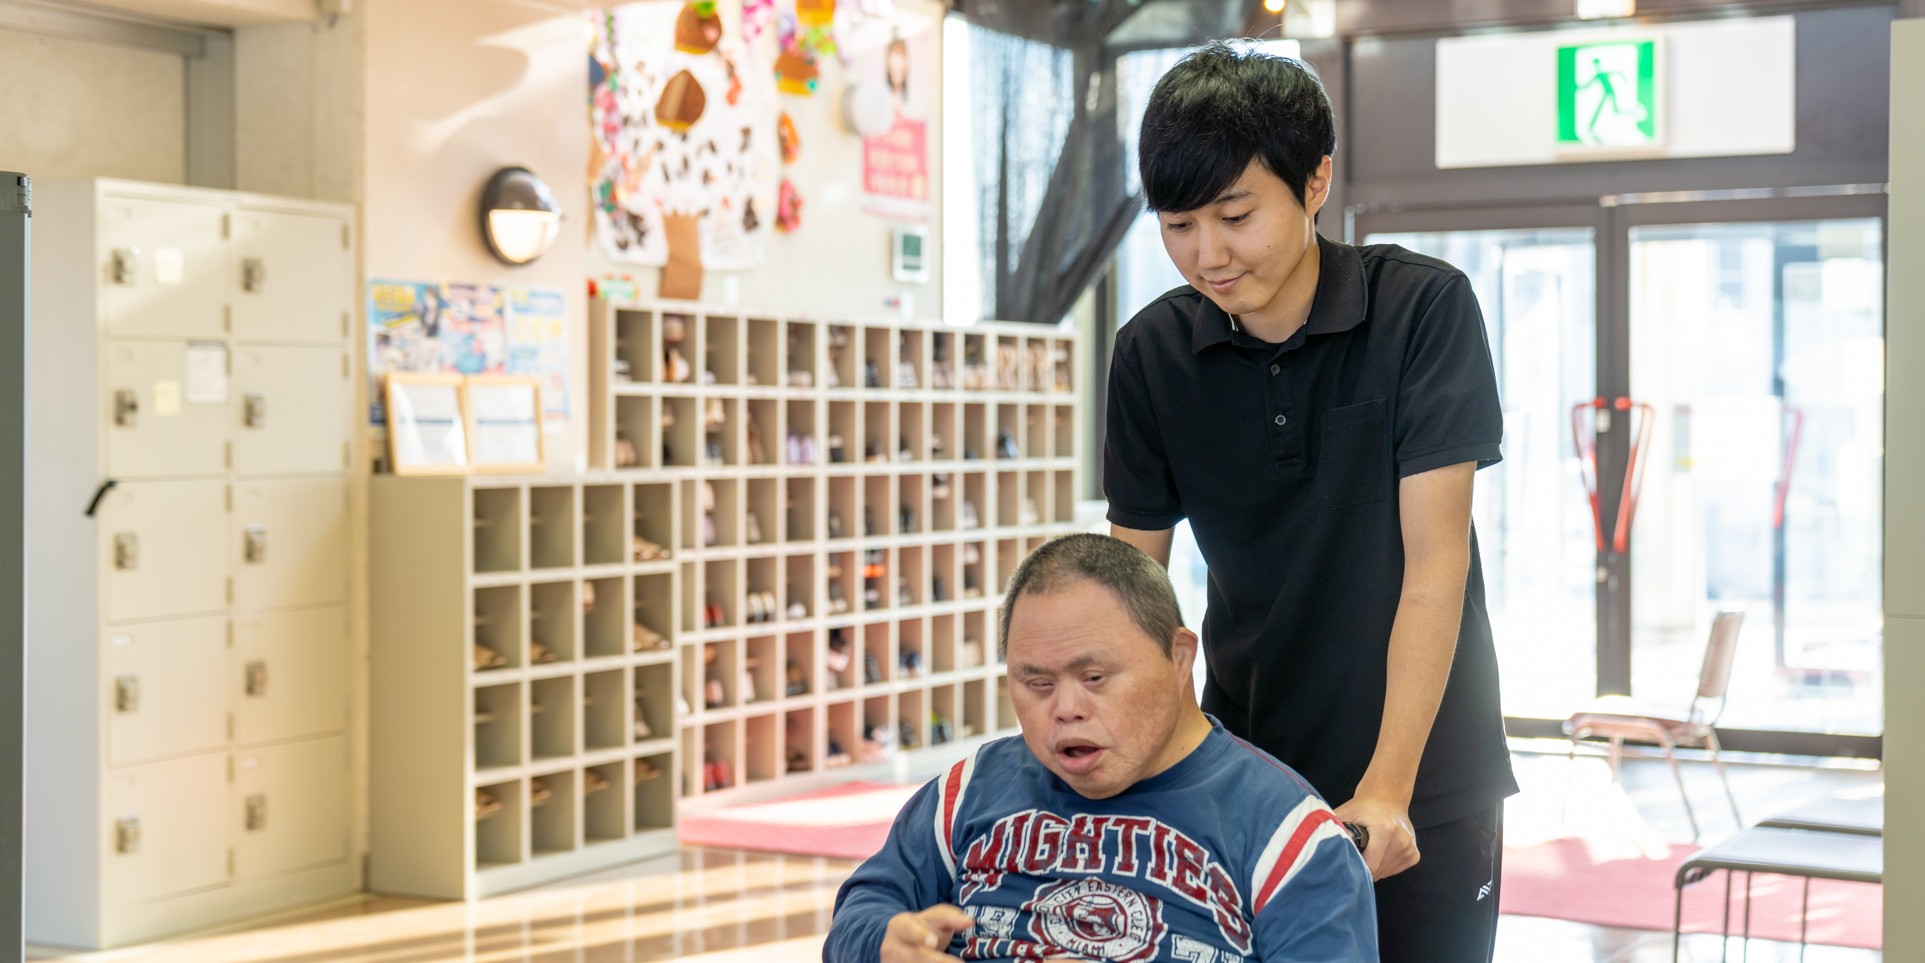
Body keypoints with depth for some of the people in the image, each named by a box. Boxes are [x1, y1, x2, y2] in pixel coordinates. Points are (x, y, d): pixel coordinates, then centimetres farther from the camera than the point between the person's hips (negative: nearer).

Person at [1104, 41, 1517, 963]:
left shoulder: (1424, 308, -12)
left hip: (1424, 775, -2)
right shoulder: (1151, 353, -3)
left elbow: (1435, 562, -15)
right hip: (1241, 768, 2)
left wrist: (1386, 789, -20)